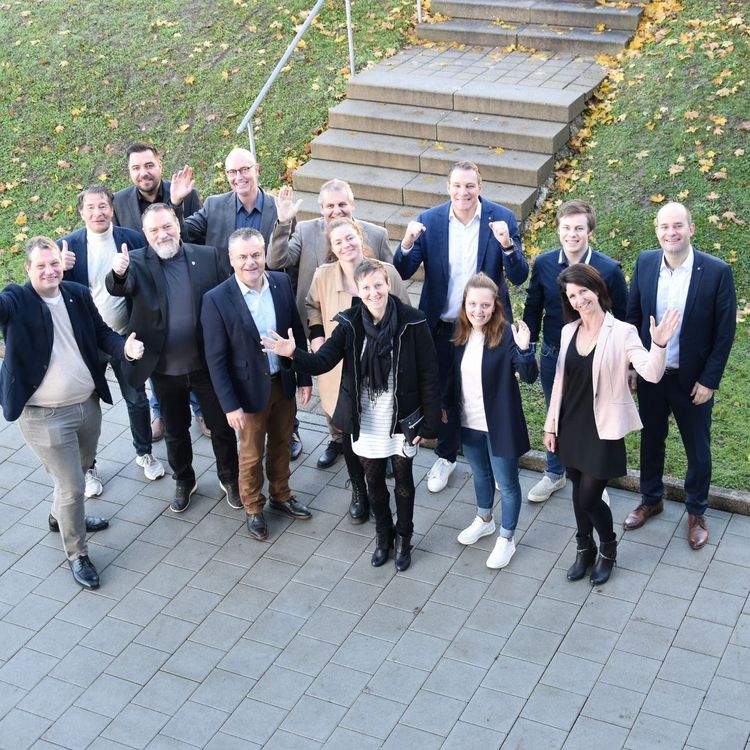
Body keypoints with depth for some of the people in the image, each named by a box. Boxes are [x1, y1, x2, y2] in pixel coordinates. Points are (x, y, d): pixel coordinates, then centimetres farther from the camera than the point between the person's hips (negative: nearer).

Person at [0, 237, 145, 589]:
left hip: (88, 405, 6)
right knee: (72, 486, 2)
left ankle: (61, 516, 56)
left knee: (79, 471, 27)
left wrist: (125, 347, -14)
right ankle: (77, 554, 24)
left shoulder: (78, 294, 0)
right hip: (45, 416, -6)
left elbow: (101, 333, 6)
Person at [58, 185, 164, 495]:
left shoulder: (133, 239, -8)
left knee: (137, 399, 16)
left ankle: (144, 453, 39)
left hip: (126, 337, 1)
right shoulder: (67, 246, -9)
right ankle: (88, 467, 30)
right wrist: (59, 269, -28)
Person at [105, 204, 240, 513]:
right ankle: (183, 482, 40)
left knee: (222, 426, 14)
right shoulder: (137, 262, -7)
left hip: (207, 364, 0)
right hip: (165, 369, 0)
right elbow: (119, 288, -26)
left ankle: (230, 479, 35)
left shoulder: (207, 256, -6)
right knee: (175, 431, 19)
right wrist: (118, 273, -50)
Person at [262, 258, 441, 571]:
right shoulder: (350, 324, -9)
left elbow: (428, 375, -12)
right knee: (373, 480, 19)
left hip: (402, 419, -2)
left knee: (403, 480, 17)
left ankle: (404, 538, 38)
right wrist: (294, 354, -38)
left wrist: (428, 423, -11)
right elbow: (322, 361, -16)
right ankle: (383, 534, 42)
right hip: (365, 421, 3)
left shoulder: (412, 322, -17)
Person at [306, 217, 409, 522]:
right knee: (349, 434, 11)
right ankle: (358, 491, 32)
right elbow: (313, 310, 12)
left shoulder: (386, 272, -12)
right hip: (341, 373, 1)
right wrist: (316, 339, -1)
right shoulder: (323, 276, -9)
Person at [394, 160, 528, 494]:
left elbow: (519, 277, -16)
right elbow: (403, 273, -11)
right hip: (444, 326, 1)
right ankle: (446, 456, 38)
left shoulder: (502, 218, -14)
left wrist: (507, 244, -35)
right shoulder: (429, 221, -11)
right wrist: (407, 244, -31)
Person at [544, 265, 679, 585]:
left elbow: (652, 374, -25)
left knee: (589, 498, -1)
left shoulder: (622, 332, -14)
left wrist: (659, 345, -44)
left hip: (602, 430, -5)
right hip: (571, 427, 5)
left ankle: (608, 549, 27)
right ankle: (585, 549, 38)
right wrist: (551, 425, 11)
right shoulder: (568, 331, 2)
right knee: (579, 492, 17)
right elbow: (560, 380, 10)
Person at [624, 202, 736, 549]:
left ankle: (696, 512, 35)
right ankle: (651, 499, 43)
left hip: (693, 379, -3)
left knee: (697, 449, 14)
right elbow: (633, 316, 4)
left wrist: (709, 380, -12)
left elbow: (725, 332, -12)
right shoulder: (645, 263, -7)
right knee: (651, 440, 21)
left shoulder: (717, 271, -18)